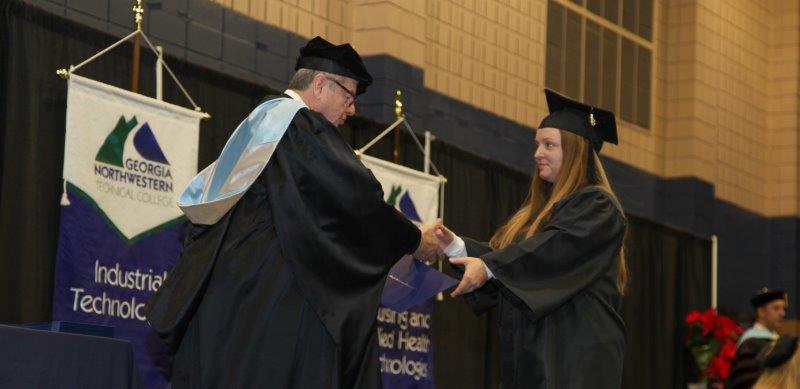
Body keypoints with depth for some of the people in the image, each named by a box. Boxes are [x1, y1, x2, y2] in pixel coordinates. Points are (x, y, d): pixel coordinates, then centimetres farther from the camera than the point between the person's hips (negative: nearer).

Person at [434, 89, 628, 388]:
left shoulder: (597, 206, -4)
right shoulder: (541, 210, 23)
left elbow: (554, 250, -19)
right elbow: (504, 254, 16)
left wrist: (488, 266, -26)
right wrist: (456, 246, -1)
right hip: (529, 352, 8)